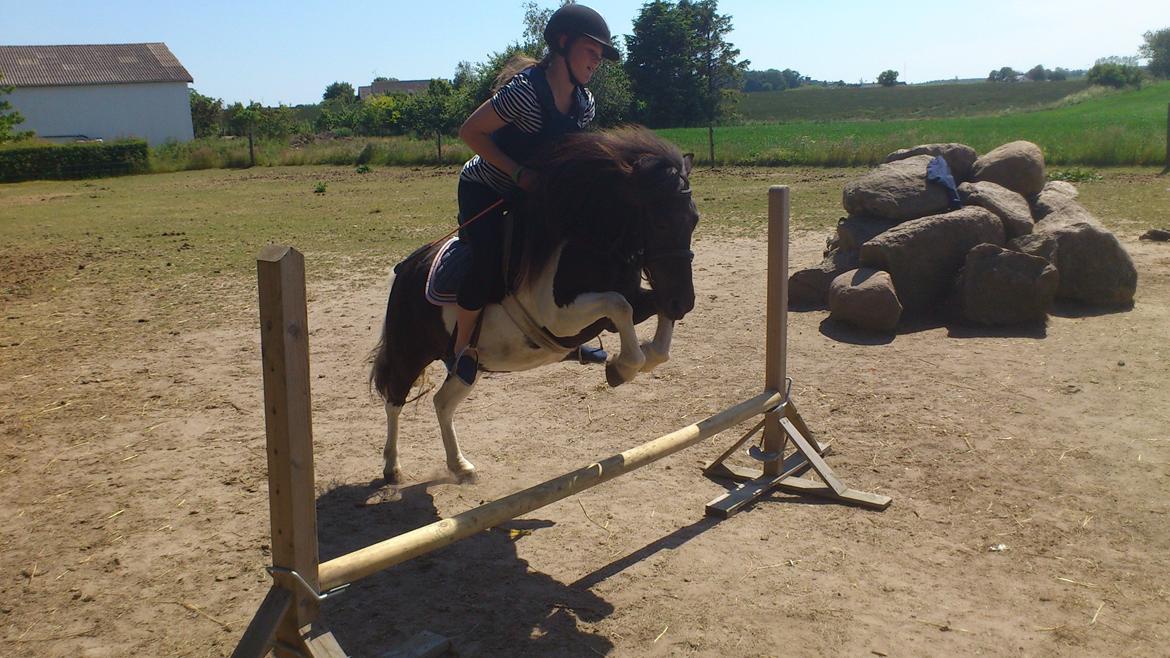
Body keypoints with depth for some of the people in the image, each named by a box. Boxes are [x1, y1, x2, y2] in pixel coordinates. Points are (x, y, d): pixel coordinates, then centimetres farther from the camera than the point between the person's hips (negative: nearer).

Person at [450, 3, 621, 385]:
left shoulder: (584, 104, -3)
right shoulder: (525, 89, -27)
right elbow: (470, 132, -22)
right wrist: (519, 173, -27)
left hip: (534, 191, 7)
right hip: (483, 191, -7)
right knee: (490, 264, -26)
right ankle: (462, 347, -5)